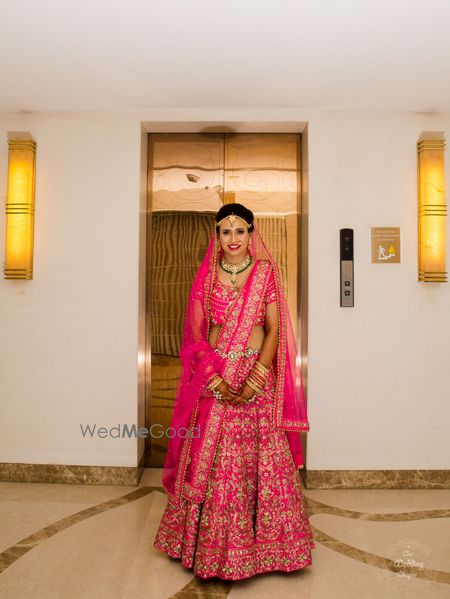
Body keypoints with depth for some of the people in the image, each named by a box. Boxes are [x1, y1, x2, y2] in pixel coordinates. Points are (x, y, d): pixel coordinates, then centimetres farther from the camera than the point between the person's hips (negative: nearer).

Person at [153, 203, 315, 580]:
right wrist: (215, 379, -12)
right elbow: (195, 333, 0)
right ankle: (209, 542, 25)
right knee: (209, 459, 5)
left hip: (257, 374, 0)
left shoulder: (265, 272, 3)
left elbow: (274, 329, -3)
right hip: (213, 375, 1)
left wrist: (254, 380, -13)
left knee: (262, 459, 4)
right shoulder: (207, 276, 5)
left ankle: (264, 544, 25)